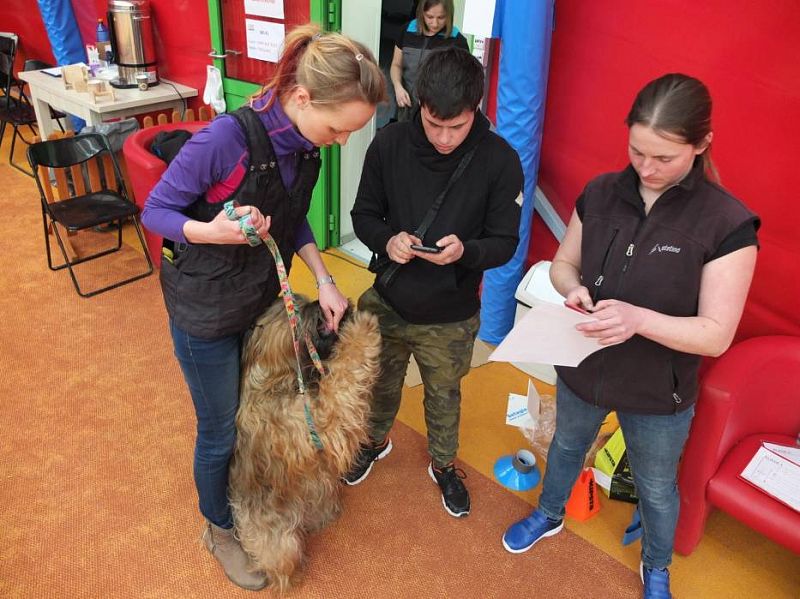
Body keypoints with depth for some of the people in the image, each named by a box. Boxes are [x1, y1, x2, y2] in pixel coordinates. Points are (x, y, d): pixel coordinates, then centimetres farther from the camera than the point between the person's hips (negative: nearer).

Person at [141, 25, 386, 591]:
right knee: (220, 431, 12)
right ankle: (219, 529, 40)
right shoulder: (224, 140, -30)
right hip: (207, 313, -6)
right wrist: (208, 231, -37)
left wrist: (324, 280, -6)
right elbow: (155, 211, -18)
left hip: (263, 301, 6)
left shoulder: (304, 145, -9)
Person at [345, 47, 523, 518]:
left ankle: (444, 465, 51)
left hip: (451, 318, -1)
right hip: (387, 302, 2)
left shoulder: (500, 161, -18)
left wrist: (465, 250, -32)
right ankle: (376, 440, 57)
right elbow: (364, 214, -3)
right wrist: (386, 241, -25)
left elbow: (505, 242, -11)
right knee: (381, 385, 26)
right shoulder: (389, 144, -14)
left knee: (444, 397, 22)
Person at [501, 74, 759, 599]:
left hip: (658, 392, -3)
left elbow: (715, 335, -22)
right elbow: (563, 262, 2)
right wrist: (573, 289, -21)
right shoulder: (601, 193, -11)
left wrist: (637, 318, -37)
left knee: (656, 487, 22)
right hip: (582, 367, 3)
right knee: (567, 445, 29)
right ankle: (549, 515, 61)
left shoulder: (727, 223, -22)